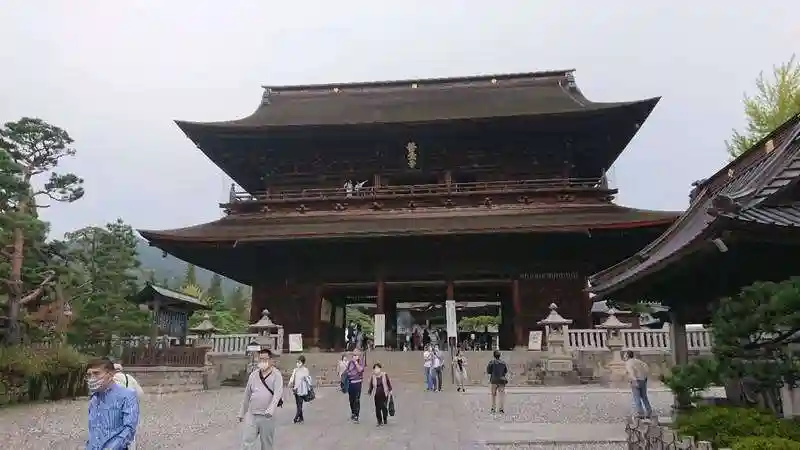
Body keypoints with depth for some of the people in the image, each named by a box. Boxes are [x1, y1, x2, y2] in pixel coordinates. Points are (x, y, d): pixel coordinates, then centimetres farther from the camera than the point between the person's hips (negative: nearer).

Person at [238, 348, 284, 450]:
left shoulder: (276, 375, -7)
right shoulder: (253, 375, 5)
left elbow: (278, 393, -19)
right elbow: (247, 395, 13)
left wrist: (270, 410, -33)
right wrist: (242, 413, 17)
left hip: (267, 416, -3)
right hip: (251, 415, 3)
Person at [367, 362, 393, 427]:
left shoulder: (384, 375, -5)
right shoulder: (373, 377, -3)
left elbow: (389, 383, 2)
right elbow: (371, 386, 0)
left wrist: (390, 390, 0)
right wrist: (369, 392, -11)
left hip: (384, 394, -1)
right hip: (377, 395, 1)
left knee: (384, 407, -1)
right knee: (378, 408, 2)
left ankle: (385, 421, 20)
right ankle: (379, 421, 17)